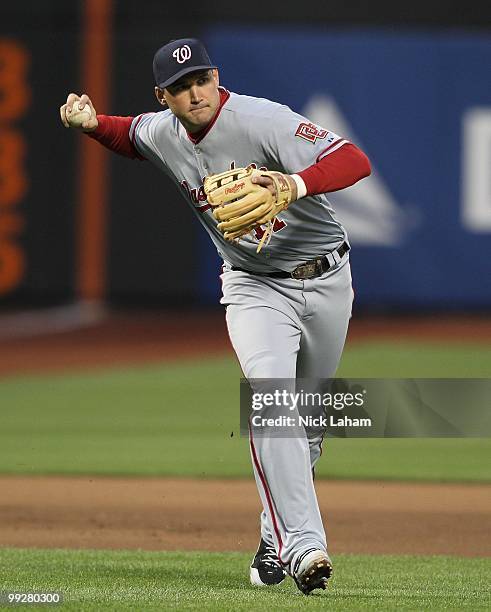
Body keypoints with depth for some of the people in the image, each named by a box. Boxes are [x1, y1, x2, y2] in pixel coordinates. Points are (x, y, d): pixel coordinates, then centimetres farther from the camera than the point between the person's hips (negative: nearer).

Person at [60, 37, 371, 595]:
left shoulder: (263, 121, -25)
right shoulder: (162, 134, -6)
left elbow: (355, 161, -34)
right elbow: (129, 135, 20)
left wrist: (296, 184, -52)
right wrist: (92, 123, -2)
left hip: (325, 280, -2)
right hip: (255, 289, 2)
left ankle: (277, 537, 32)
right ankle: (302, 544, -29)